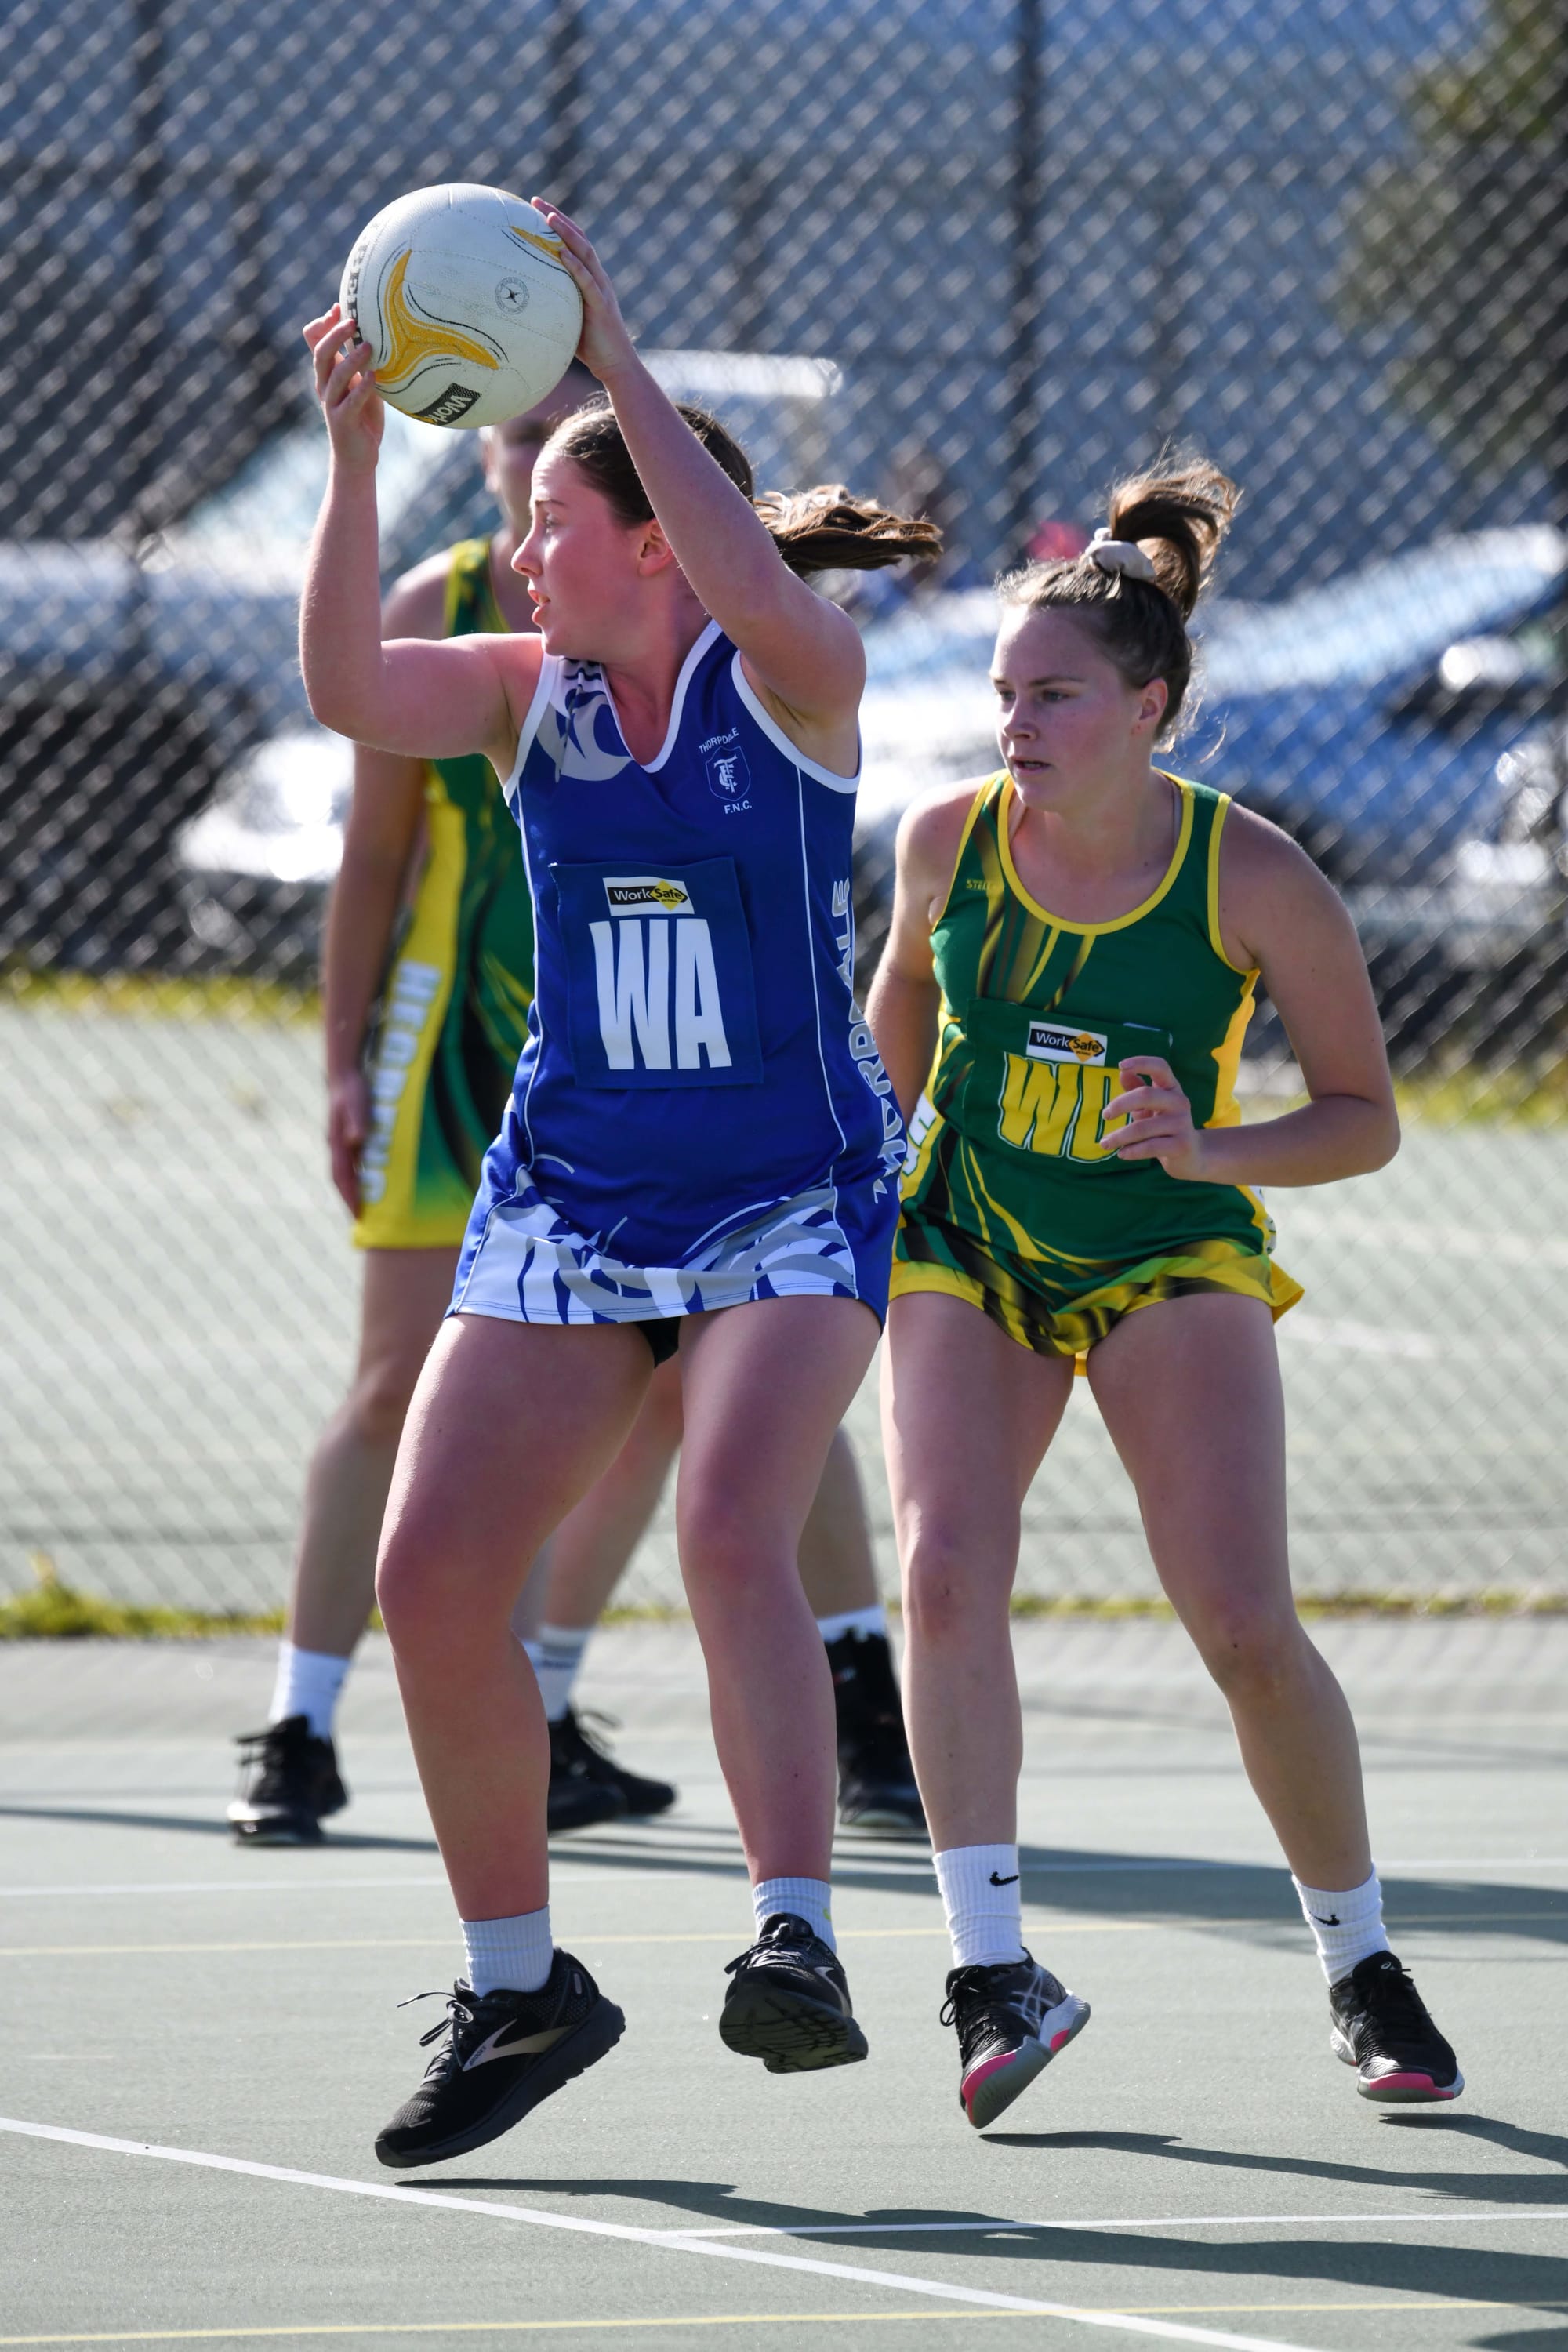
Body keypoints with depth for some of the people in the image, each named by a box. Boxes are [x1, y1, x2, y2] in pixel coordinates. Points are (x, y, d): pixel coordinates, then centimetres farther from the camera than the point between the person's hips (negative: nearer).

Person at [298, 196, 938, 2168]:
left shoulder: (793, 682, -8)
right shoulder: (529, 694, 4)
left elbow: (767, 602, -31)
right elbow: (346, 687, -14)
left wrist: (616, 362, -31)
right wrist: (355, 459, -26)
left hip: (790, 1209, -5)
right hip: (564, 1210, 5)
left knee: (732, 1533, -28)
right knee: (428, 1573, -6)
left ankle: (796, 1939, -34)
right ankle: (516, 1988, 8)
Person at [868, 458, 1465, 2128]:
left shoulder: (1254, 882, -19)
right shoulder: (948, 839, -12)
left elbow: (1364, 1118, -10)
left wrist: (1208, 1151, -26)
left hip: (1171, 1258, -2)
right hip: (966, 1253, 2)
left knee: (1247, 1628, -12)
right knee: (944, 1570, -23)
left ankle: (1360, 1969, 10)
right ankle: (993, 1970, -25)